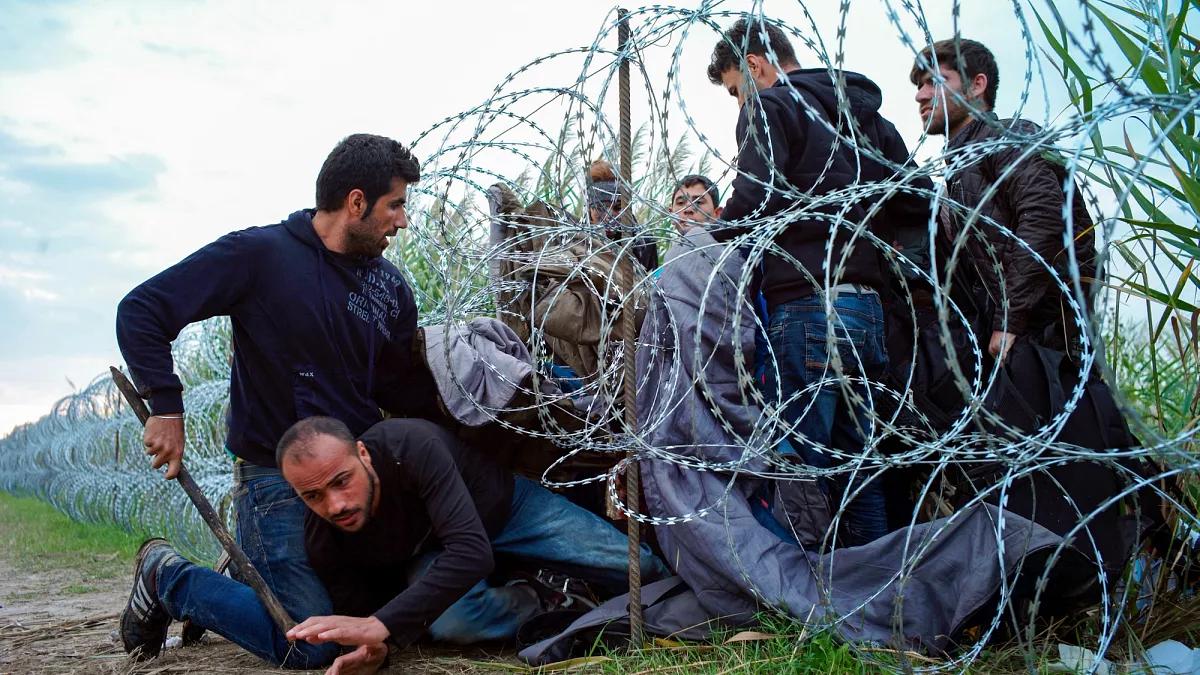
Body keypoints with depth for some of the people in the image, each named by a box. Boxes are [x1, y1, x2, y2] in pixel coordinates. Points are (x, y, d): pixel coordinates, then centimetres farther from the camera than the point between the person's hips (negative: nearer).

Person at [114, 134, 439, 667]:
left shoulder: (389, 286, 8)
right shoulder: (260, 254, -10)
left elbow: (407, 391, 9)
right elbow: (140, 312, -10)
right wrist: (166, 406, -18)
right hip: (276, 477, -7)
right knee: (311, 646, -13)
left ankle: (252, 573, 27)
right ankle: (168, 579, 10)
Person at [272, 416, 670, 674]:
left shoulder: (411, 445, -43)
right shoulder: (322, 541, -27)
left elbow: (471, 551, -49)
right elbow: (360, 610, -13)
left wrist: (382, 625, -55)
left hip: (506, 504, -2)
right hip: (429, 548, 2)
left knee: (636, 568, -10)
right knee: (451, 621, -35)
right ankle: (545, 604, -3)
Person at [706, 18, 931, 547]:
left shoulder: (769, 106, -1)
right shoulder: (867, 117, 22)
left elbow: (753, 202, -15)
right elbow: (916, 205, 17)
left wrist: (706, 246, 0)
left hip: (806, 308, -8)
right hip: (867, 308, 8)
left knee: (798, 474, -5)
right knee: (857, 477, 12)